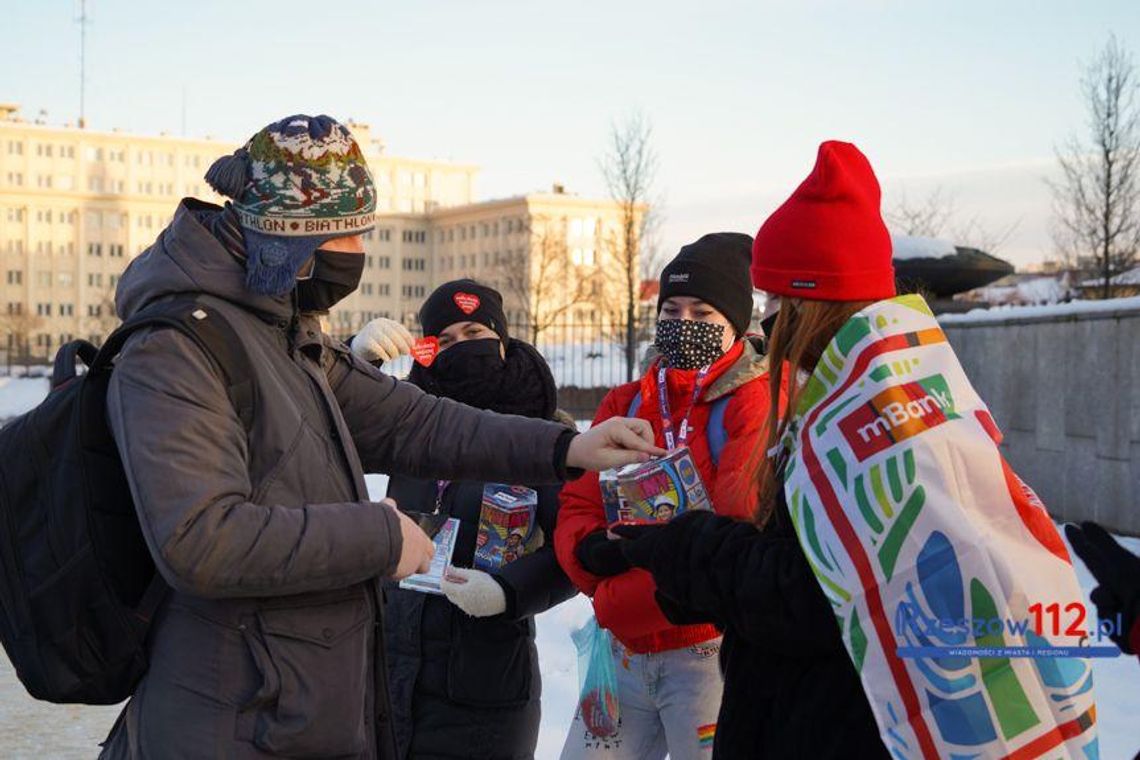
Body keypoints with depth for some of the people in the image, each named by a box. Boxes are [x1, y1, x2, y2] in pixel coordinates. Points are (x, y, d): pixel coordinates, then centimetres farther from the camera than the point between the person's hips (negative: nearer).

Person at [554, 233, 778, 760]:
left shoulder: (758, 403, -6)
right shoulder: (625, 405, 14)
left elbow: (742, 530, -17)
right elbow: (577, 508, 10)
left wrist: (615, 601, -15)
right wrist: (591, 551, -14)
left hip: (710, 651, -5)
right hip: (626, 653, 6)